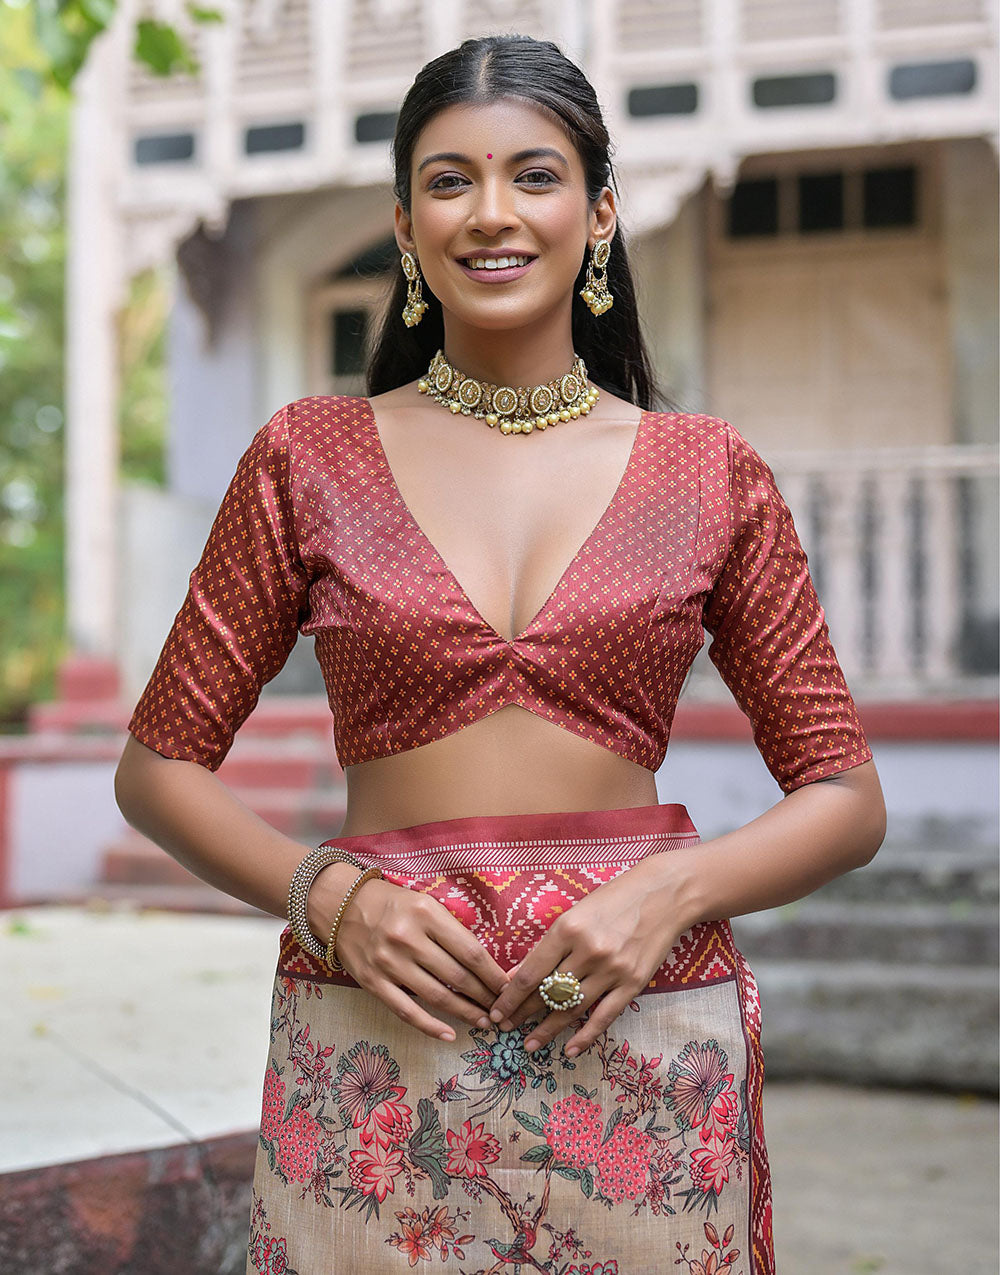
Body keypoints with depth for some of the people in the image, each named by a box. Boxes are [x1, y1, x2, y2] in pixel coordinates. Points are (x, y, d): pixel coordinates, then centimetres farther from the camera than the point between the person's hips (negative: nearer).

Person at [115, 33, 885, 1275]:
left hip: (642, 1034, 1)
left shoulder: (710, 473, 4)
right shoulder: (310, 457, 3)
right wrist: (329, 894, -10)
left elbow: (847, 796, 6)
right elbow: (159, 763, 7)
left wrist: (672, 889, -11)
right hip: (378, 1048, 0)